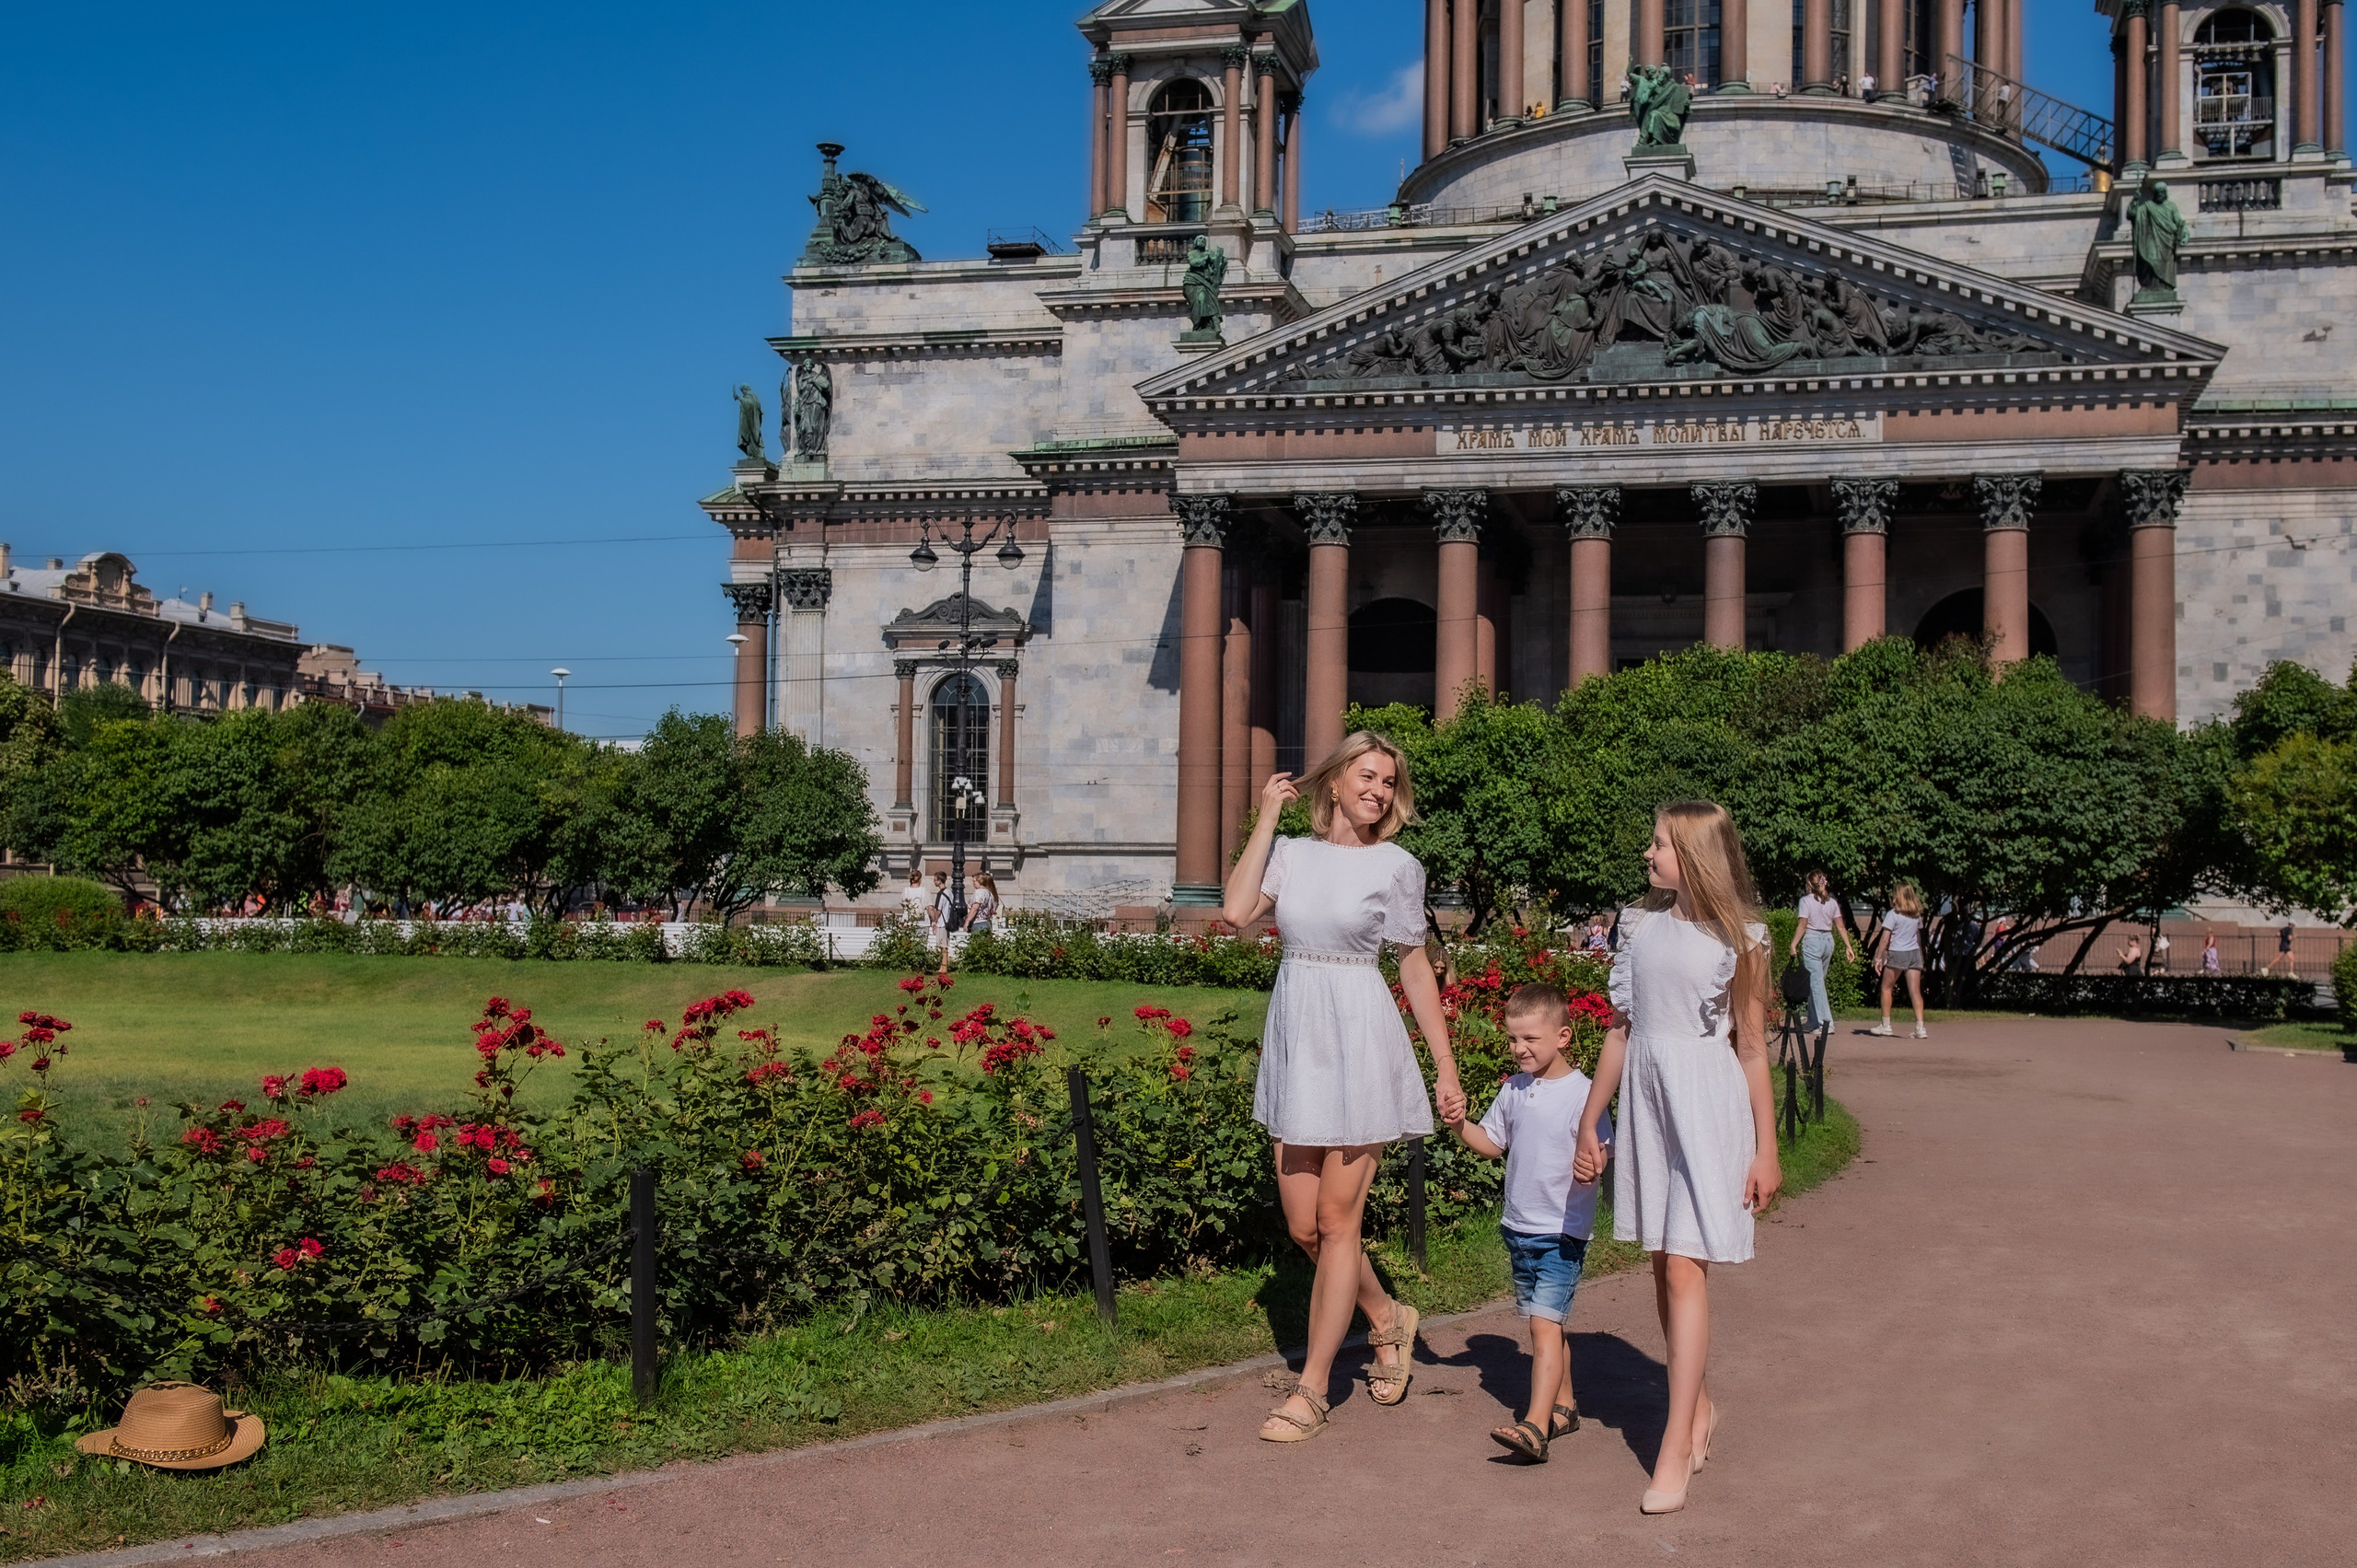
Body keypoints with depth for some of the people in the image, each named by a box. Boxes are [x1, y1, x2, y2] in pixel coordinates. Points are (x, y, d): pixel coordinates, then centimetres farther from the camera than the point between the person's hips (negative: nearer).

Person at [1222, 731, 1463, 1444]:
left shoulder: (1396, 866, -1)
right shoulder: (1291, 852, 6)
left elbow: (1415, 967, 3)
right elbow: (1237, 912, -10)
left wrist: (1447, 1068, 1)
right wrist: (1267, 817, -5)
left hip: (1358, 1041, -4)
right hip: (1294, 1038, 4)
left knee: (1335, 1221, 0)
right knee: (1301, 1225, 9)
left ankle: (1311, 1390, 11)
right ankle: (1387, 1319, 35)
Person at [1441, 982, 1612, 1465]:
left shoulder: (1581, 1093, -12)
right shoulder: (1514, 1090, 7)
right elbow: (1492, 1142, 16)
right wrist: (1460, 1126, -1)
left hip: (1563, 1231, -7)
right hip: (1520, 1226, 7)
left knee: (1544, 1322, -14)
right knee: (1544, 1324, 16)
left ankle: (1535, 1426, -18)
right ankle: (1563, 1406, 30)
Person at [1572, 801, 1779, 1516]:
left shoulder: (1736, 937, -4)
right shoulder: (1641, 926, 8)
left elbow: (1751, 1048, -2)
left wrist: (1766, 1150, -3)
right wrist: (1589, 1122, 13)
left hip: (1707, 1104, -5)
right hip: (1644, 1096, 5)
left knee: (1685, 1268, -9)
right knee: (1663, 1266, 10)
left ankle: (1675, 1450, -8)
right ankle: (1699, 1406, 28)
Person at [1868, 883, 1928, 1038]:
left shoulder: (1893, 914, -9)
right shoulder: (1917, 915, 8)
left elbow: (1885, 939, -12)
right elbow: (1919, 935, 16)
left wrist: (1878, 957, -9)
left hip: (1897, 954, -5)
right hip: (1914, 954, 5)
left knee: (1886, 988, 11)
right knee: (1915, 992, -1)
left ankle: (1885, 1025, 14)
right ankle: (1920, 1027, -11)